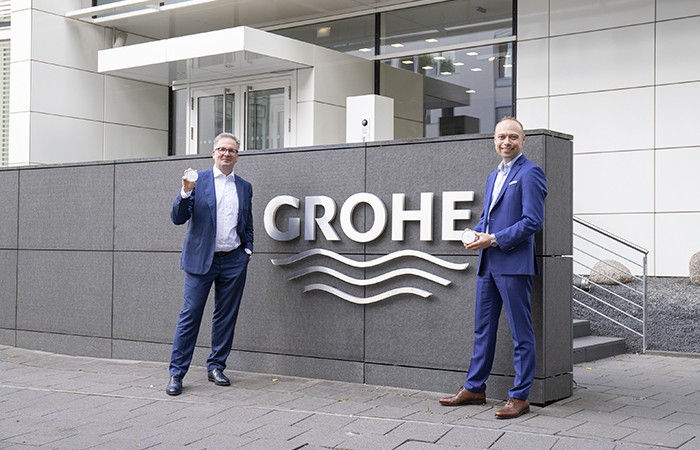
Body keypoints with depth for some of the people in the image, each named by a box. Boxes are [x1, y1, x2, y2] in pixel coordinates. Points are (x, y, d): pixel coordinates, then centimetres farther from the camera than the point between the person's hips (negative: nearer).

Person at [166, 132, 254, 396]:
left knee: (226, 317, 8)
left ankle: (216, 367, 21)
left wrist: (248, 249, 7)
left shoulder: (245, 187, 12)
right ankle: (176, 373, 2)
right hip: (201, 259, -4)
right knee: (190, 315, -4)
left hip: (234, 261, 4)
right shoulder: (197, 181, 0)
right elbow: (177, 219, -5)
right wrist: (185, 192, -20)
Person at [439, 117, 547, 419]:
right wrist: (476, 234, 6)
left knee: (521, 334, 0)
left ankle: (519, 397, 7)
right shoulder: (493, 176, 19)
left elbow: (533, 221, -15)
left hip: (514, 264, -9)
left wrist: (494, 239, -16)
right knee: (482, 329, 14)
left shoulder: (530, 173, -8)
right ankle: (474, 389, 24)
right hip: (488, 264, 9)